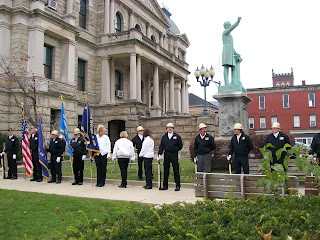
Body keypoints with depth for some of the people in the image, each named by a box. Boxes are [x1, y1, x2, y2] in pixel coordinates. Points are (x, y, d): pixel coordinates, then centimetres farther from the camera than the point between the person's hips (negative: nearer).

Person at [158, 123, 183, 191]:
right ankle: (165, 185, 15)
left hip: (174, 155, -3)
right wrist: (159, 154, 0)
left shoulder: (177, 136, 2)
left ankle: (177, 186, 5)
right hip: (166, 154, 3)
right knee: (166, 170, 7)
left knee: (176, 170, -2)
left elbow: (180, 146, 7)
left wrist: (175, 149, 1)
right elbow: (161, 146, 9)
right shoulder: (164, 137, 11)